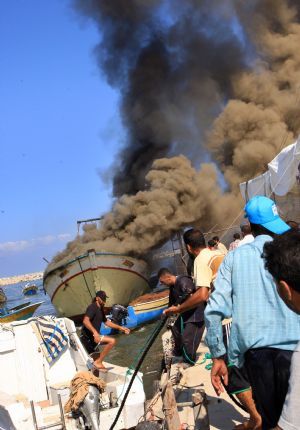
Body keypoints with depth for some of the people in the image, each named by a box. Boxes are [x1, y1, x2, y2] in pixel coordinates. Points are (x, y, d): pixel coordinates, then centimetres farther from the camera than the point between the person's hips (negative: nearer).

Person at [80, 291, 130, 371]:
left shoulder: (100, 309, 17)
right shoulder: (92, 307, -14)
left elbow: (106, 322, 29)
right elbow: (85, 321, -29)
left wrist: (120, 328, 25)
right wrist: (94, 332, -42)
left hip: (92, 336, 11)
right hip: (89, 336, -11)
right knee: (112, 341, -20)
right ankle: (98, 361, -14)